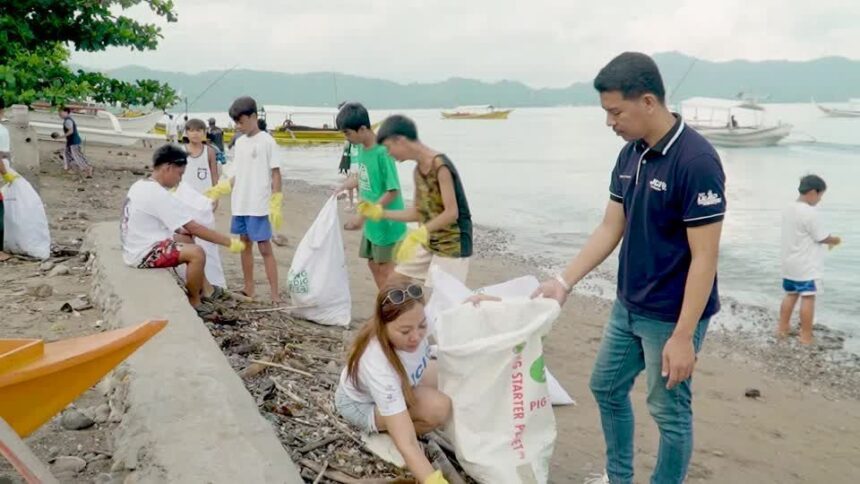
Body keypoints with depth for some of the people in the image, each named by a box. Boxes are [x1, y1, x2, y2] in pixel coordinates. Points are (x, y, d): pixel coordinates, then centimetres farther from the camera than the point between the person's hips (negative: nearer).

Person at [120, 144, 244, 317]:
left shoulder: (140, 186, 7)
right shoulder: (159, 195, -23)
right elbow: (195, 228, -23)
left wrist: (181, 230, 8)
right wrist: (230, 243, -17)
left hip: (136, 248, 11)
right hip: (144, 254, -11)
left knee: (188, 241, 21)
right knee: (196, 253, -20)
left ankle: (203, 290, 23)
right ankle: (194, 302, -2)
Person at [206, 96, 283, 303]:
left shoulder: (266, 141, -8)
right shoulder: (239, 142, 12)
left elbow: (275, 173, -9)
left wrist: (276, 205, -14)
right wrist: (218, 190, 9)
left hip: (259, 206, -7)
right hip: (239, 205, 7)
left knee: (265, 248, -6)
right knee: (244, 245, 12)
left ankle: (275, 295, -4)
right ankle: (248, 289, 23)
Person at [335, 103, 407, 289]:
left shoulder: (382, 152, -24)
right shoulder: (361, 147, 0)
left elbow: (393, 192, -23)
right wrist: (342, 187, -1)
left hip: (385, 222, -8)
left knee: (386, 268, 4)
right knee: (373, 264, 18)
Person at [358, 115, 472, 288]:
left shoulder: (440, 165, -20)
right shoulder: (418, 170, 6)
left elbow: (452, 213, -25)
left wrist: (418, 233, -35)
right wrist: (380, 213, 11)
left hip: (452, 244, -9)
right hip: (430, 241, 9)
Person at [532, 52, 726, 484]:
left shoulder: (696, 161, -23)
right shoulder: (630, 155, 2)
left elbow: (704, 257, -22)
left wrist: (683, 336, -23)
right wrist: (564, 281, 2)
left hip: (671, 316, -9)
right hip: (628, 306, 9)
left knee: (669, 411, 7)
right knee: (606, 387, 20)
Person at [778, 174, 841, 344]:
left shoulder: (788, 209, 7)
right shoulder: (809, 212, -20)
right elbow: (822, 237, -13)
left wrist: (828, 240, 13)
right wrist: (836, 240, 7)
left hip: (790, 264, 8)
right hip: (806, 266, -8)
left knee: (790, 295, 18)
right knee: (808, 298, -1)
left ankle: (782, 328, 24)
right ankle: (806, 336, 3)